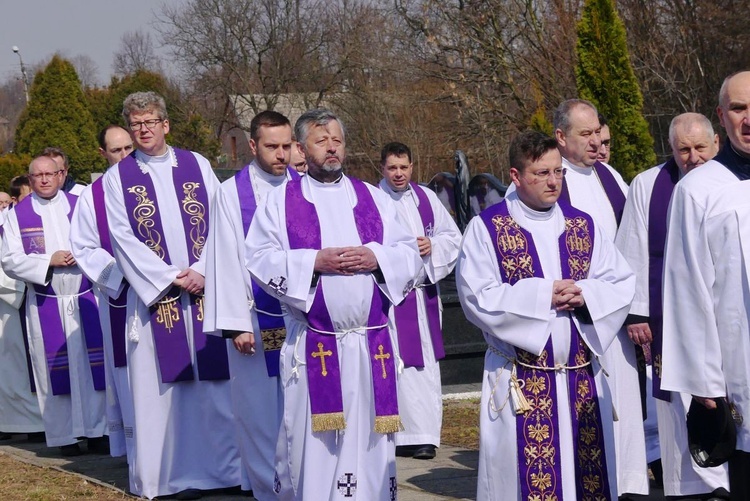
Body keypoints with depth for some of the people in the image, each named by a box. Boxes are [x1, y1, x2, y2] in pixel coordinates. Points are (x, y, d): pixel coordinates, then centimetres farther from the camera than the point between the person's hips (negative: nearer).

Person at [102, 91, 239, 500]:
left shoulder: (197, 166, 9)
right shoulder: (117, 178, 5)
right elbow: (123, 238, -3)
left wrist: (203, 271, -10)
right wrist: (170, 278, -11)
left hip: (206, 289, 1)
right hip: (153, 295, -1)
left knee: (215, 382, 1)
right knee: (159, 386, -1)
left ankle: (226, 466, 7)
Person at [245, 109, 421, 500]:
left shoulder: (374, 199, 12)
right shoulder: (281, 201, 4)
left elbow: (409, 253, 8)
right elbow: (259, 258, -6)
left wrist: (376, 258, -12)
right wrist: (314, 262, -17)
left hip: (372, 343, 3)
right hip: (312, 345, -2)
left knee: (370, 439, 6)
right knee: (312, 443, 0)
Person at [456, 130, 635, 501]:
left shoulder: (583, 226, 11)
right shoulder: (486, 229, -2)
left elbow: (623, 284, 8)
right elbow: (477, 297, -11)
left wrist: (585, 294, -12)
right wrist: (544, 295, -14)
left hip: (582, 378, 4)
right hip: (520, 384, -4)